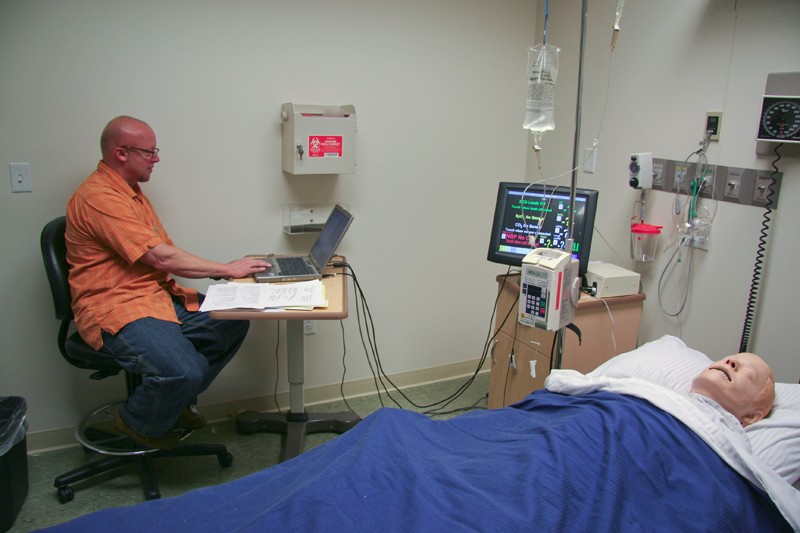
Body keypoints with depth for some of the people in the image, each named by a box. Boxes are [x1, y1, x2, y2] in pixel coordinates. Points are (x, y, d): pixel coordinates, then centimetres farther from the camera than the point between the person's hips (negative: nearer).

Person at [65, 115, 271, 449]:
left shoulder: (129, 190, 16)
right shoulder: (99, 197, -17)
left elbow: (164, 254, 13)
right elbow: (162, 259, -21)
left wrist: (224, 271, 0)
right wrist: (227, 269, -13)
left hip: (159, 295, 10)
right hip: (116, 309, -10)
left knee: (234, 322, 0)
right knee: (186, 370, -30)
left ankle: (177, 403, 16)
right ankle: (137, 422, 5)